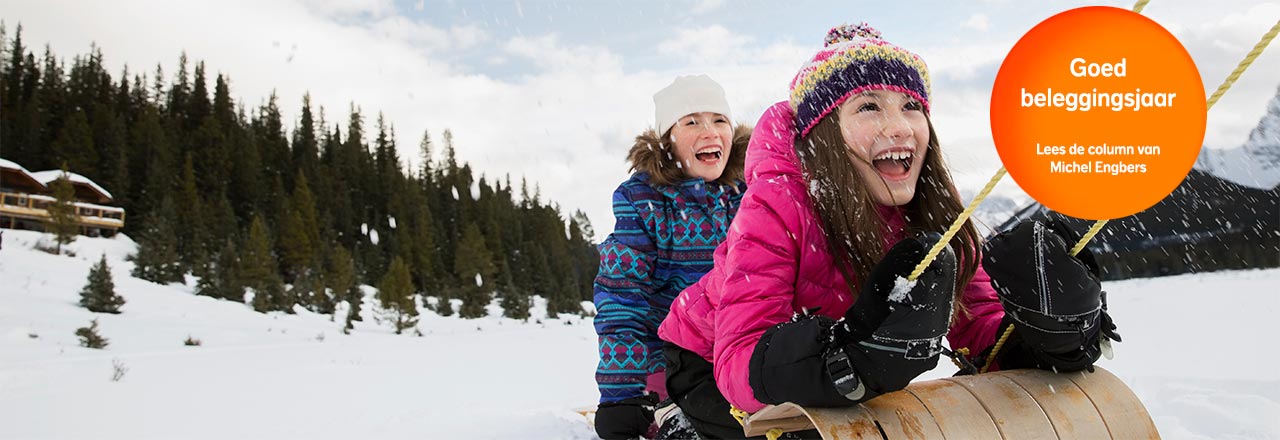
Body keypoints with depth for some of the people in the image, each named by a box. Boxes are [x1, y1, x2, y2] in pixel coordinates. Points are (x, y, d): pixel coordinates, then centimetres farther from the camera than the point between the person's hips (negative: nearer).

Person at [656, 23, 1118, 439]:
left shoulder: (932, 214, -13)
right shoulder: (776, 205, -29)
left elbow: (982, 329, -11)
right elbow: (739, 364, -37)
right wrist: (851, 357, -53)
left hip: (837, 388, 5)